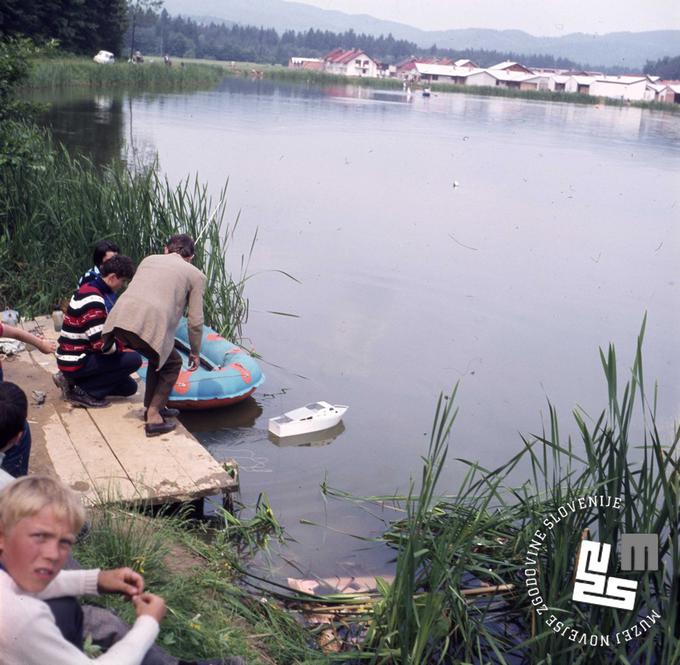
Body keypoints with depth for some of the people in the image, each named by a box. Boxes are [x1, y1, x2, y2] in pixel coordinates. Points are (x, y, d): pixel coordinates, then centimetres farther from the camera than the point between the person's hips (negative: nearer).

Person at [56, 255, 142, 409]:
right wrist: (123, 347, -8)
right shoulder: (93, 300, -22)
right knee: (134, 359, -17)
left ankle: (73, 380, 10)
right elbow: (101, 344, -26)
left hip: (72, 357, 10)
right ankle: (84, 392, -10)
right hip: (76, 362, -10)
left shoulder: (88, 289, 9)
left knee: (129, 387, 13)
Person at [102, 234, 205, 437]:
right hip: (150, 326, -6)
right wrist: (195, 352, 27)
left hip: (119, 319, 6)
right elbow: (195, 321, 13)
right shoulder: (195, 275, 16)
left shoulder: (149, 259, 30)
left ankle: (153, 407, 39)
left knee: (159, 355, 31)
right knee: (172, 364, 20)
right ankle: (154, 419, 13)